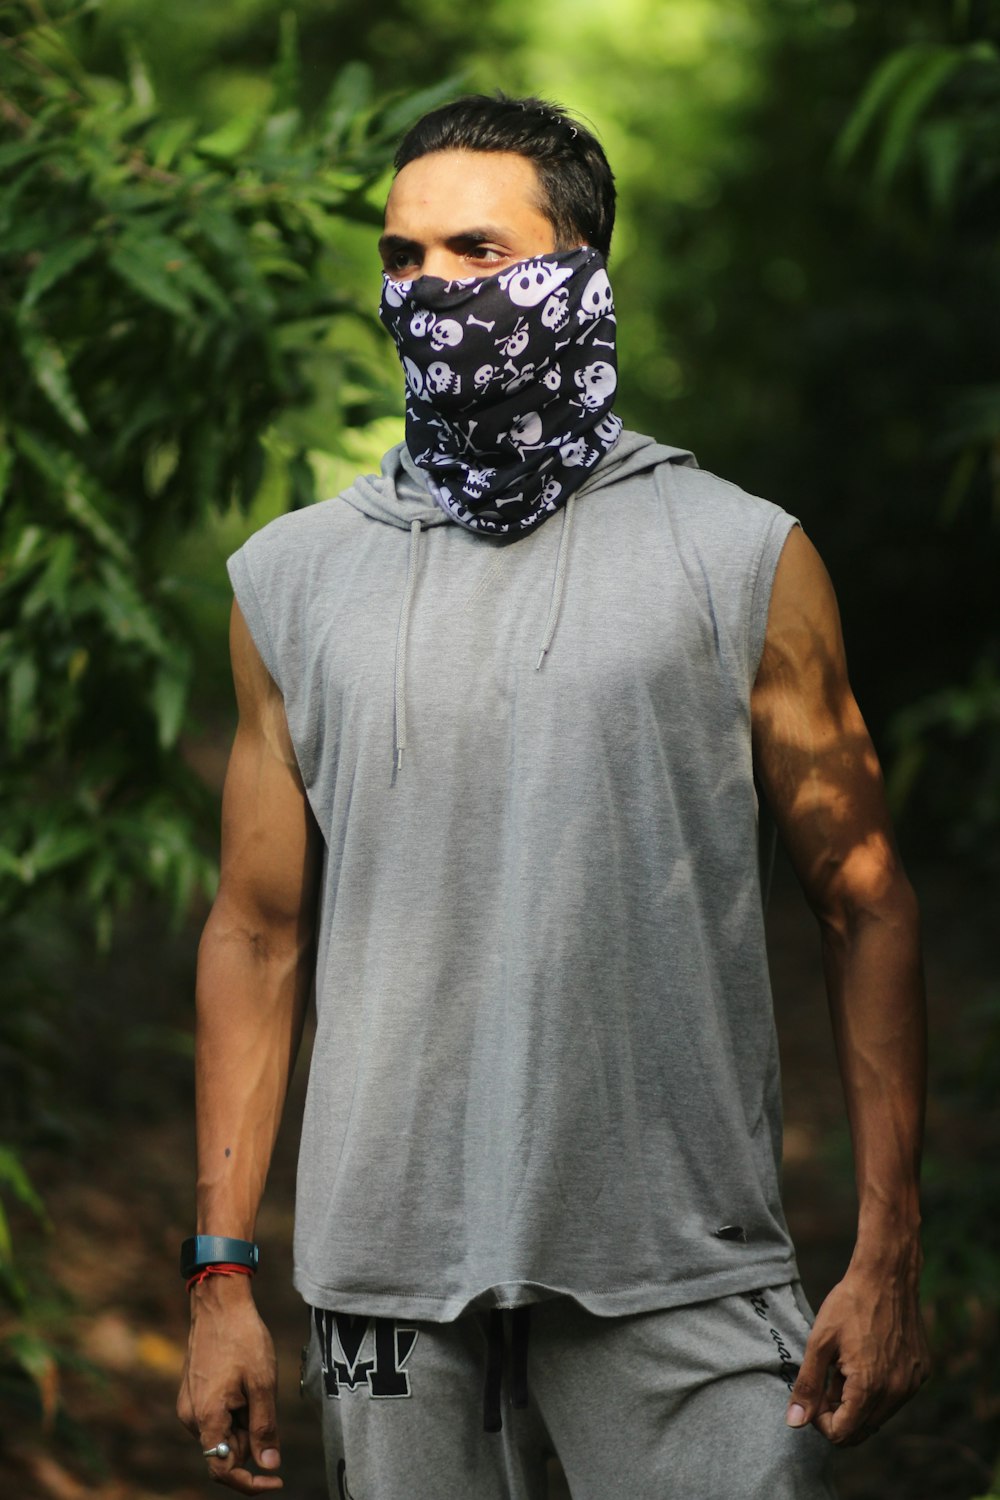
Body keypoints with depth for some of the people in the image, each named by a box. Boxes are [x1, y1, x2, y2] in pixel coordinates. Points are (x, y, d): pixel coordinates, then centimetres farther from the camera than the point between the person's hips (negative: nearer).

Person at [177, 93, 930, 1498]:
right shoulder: (297, 579, 9)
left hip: (679, 1276, -2)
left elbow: (864, 903, 3)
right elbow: (258, 935, 11)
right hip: (390, 1272, 2)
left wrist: (888, 1257, -4)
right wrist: (221, 1276, 5)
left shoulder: (742, 561, 2)